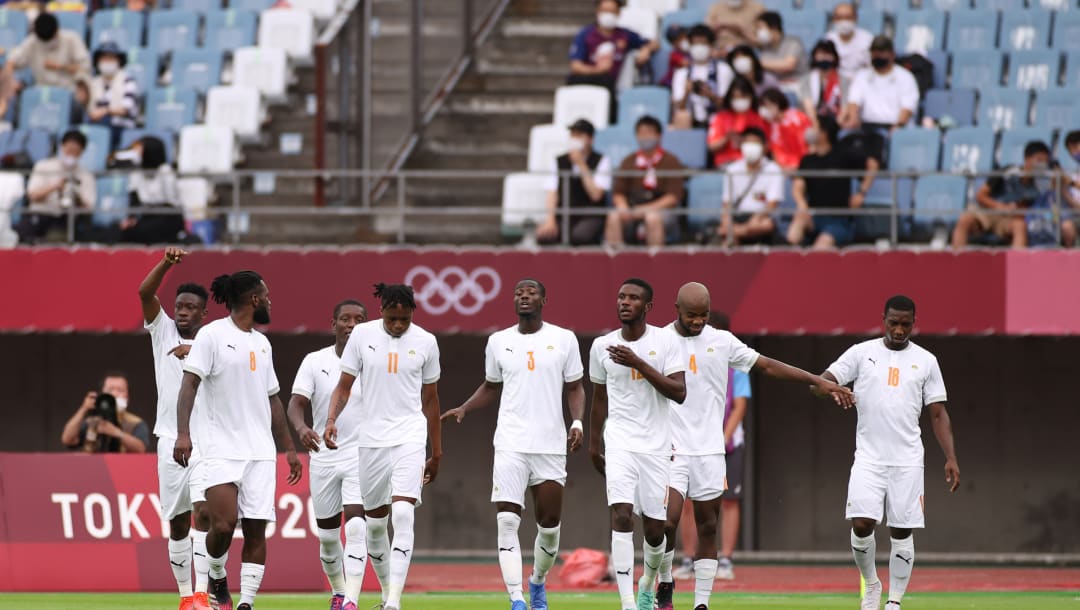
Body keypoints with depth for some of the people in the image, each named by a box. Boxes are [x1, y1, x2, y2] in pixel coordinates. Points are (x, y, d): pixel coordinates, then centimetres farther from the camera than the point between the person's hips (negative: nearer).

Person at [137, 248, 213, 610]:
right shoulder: (163, 331, 7)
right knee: (177, 522, 4)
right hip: (171, 440, 2)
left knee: (203, 512, -15)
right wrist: (167, 263, -19)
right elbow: (145, 292, -6)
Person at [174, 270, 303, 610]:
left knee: (256, 530, -2)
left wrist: (289, 448, 21)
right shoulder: (212, 335, -4)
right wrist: (183, 432, -25)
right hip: (220, 450, -6)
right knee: (223, 524, -18)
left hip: (259, 453, 6)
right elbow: (189, 384, -12)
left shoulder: (262, 343, 17)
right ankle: (217, 579, 10)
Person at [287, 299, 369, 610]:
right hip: (324, 457, 2)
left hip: (362, 458, -2)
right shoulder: (315, 362, 0)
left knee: (356, 528, -18)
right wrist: (301, 427, -30)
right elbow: (297, 402, -8)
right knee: (327, 533, 11)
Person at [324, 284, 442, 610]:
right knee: (375, 521, 8)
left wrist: (436, 452, 13)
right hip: (371, 437, 1)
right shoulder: (362, 335, 1)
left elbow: (430, 399, 11)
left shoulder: (425, 342, 3)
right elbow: (344, 386, 5)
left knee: (403, 515, -16)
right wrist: (332, 420, -14)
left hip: (410, 436, -1)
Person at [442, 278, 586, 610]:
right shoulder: (499, 342, 8)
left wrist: (577, 423, -7)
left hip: (551, 445, 0)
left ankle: (538, 583, 33)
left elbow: (574, 388, 9)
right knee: (507, 521, -14)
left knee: (550, 525, 5)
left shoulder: (564, 340, 4)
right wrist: (464, 408, 4)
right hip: (511, 443, 0)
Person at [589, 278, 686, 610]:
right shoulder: (602, 346, 3)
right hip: (619, 442, 0)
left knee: (654, 529, 5)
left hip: (656, 446, 0)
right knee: (621, 515, -19)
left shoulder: (666, 342, -4)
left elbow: (679, 393, -13)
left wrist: (639, 364, -20)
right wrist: (594, 443, 21)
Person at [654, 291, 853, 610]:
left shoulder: (722, 341, 6)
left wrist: (819, 381, 7)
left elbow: (768, 366, 10)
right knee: (667, 521, -15)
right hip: (671, 450, -3)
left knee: (708, 527, 3)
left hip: (711, 449, 3)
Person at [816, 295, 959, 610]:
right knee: (862, 524, -12)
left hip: (907, 460, 1)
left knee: (902, 531, 0)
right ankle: (871, 584, 12)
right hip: (868, 458, -1)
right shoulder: (862, 353, 5)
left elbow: (938, 414, 9)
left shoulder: (925, 361, 8)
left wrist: (951, 458, 0)